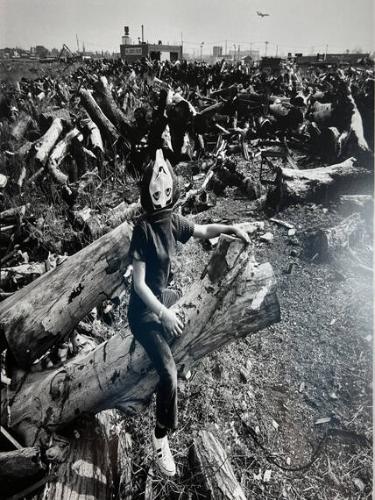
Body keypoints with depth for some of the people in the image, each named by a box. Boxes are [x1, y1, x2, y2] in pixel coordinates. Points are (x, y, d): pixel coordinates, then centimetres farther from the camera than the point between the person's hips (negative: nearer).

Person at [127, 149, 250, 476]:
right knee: (169, 372, -15)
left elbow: (203, 231, 12)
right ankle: (161, 437, 7)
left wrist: (232, 228, -3)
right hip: (143, 310, -8)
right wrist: (163, 313, -32)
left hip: (162, 297, 8)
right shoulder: (144, 228, -25)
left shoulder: (172, 221, -5)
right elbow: (139, 283, -25)